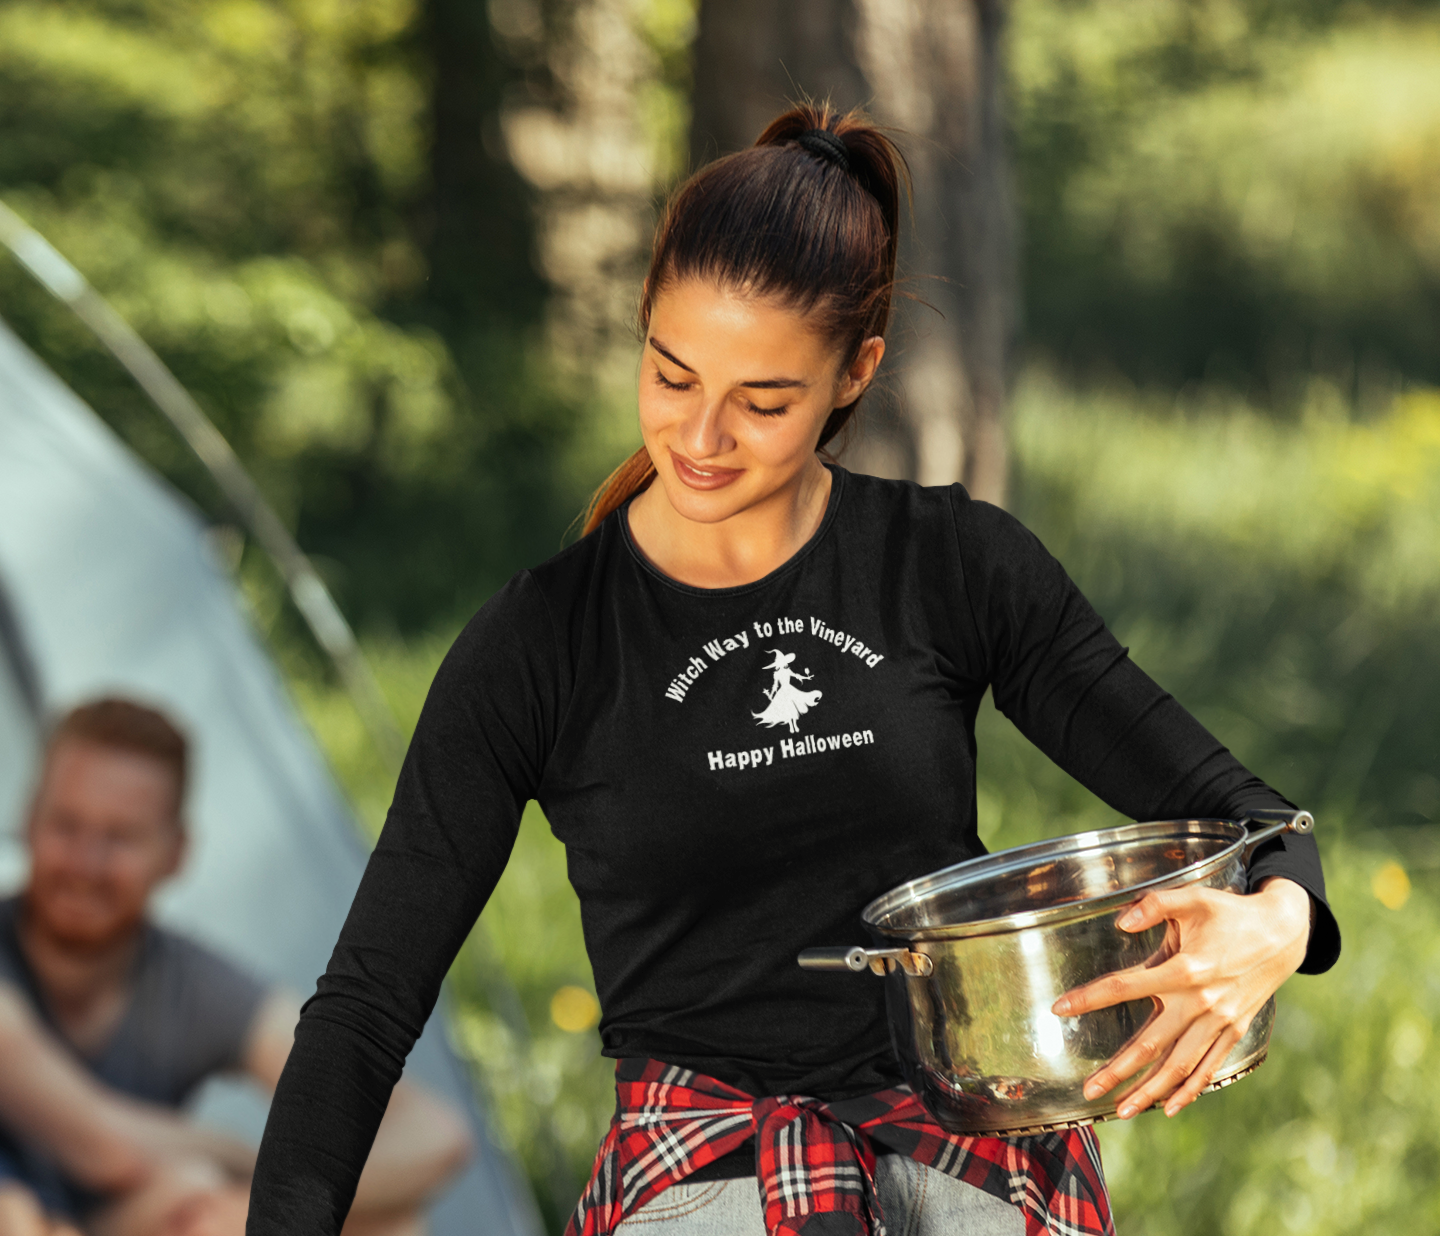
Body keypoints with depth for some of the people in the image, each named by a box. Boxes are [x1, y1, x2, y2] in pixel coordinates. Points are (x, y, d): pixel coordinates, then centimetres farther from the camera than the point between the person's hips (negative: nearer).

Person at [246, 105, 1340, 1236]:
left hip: (968, 1135, 1)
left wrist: (1274, 925, -19)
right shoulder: (535, 649, 1)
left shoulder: (956, 567, 5)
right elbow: (371, 996, 2)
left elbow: (1223, 800, 6)